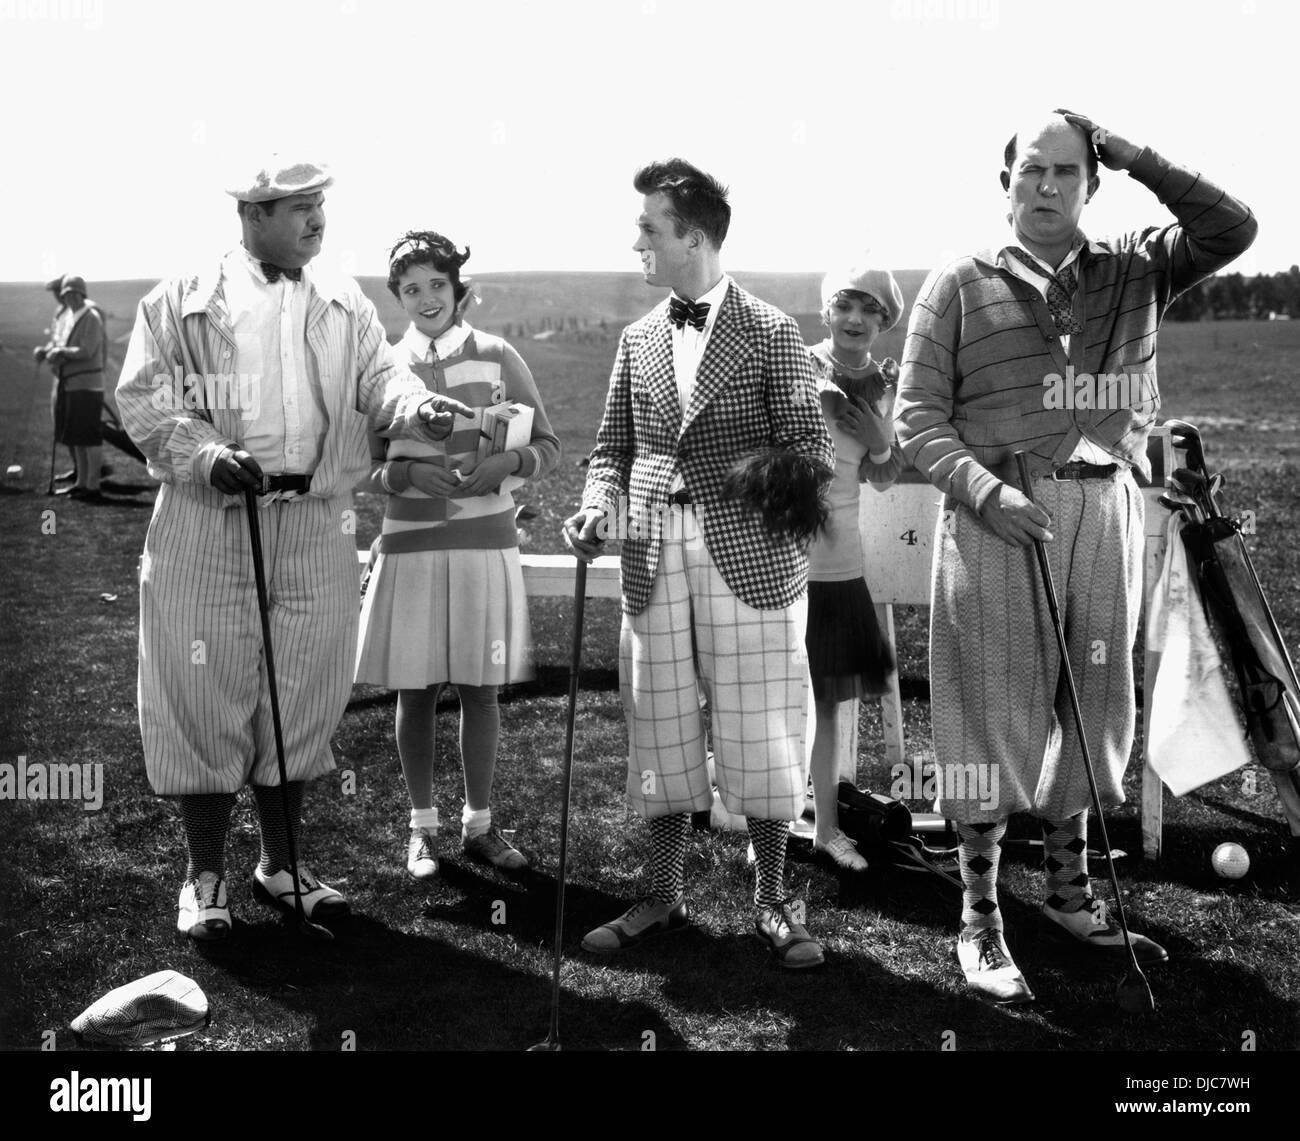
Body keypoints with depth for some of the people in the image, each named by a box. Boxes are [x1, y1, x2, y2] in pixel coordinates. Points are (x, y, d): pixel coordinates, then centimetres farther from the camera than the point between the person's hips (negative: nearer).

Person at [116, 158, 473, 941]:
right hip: (210, 523, -3)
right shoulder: (182, 303, 2)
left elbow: (379, 381, 3)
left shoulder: (344, 305, 13)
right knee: (208, 690, 1)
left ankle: (281, 864, 24)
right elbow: (144, 397, -3)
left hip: (317, 524, 3)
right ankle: (205, 875, 14)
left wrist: (419, 409, -19)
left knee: (303, 693, 9)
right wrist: (206, 455, -19)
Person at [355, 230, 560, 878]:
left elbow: (548, 445, 5)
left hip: (486, 543, 0)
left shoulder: (496, 357, 2)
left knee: (480, 690, 6)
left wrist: (507, 463, -15)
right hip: (411, 545, 0)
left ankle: (479, 824, 21)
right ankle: (422, 827, 19)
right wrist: (408, 474, -15)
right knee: (415, 691, 5)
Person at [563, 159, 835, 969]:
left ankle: (772, 904, 17)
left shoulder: (770, 333, -2)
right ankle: (664, 897, 24)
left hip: (748, 557, -4)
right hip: (655, 560, 4)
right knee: (662, 734, 10)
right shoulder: (639, 339, 12)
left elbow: (811, 450, -4)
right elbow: (614, 447, 15)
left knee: (759, 735, 2)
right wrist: (600, 505, -3)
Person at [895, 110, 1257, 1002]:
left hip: (1106, 509, 3)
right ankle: (980, 921, 10)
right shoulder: (962, 286, 2)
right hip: (996, 516, -3)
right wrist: (986, 490, -17)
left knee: (1090, 707, 12)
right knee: (994, 712, 0)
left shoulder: (1135, 272, 11)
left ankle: (1071, 895, 29)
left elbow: (1232, 230, 1)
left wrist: (1138, 158, -1)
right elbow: (919, 417, -2)